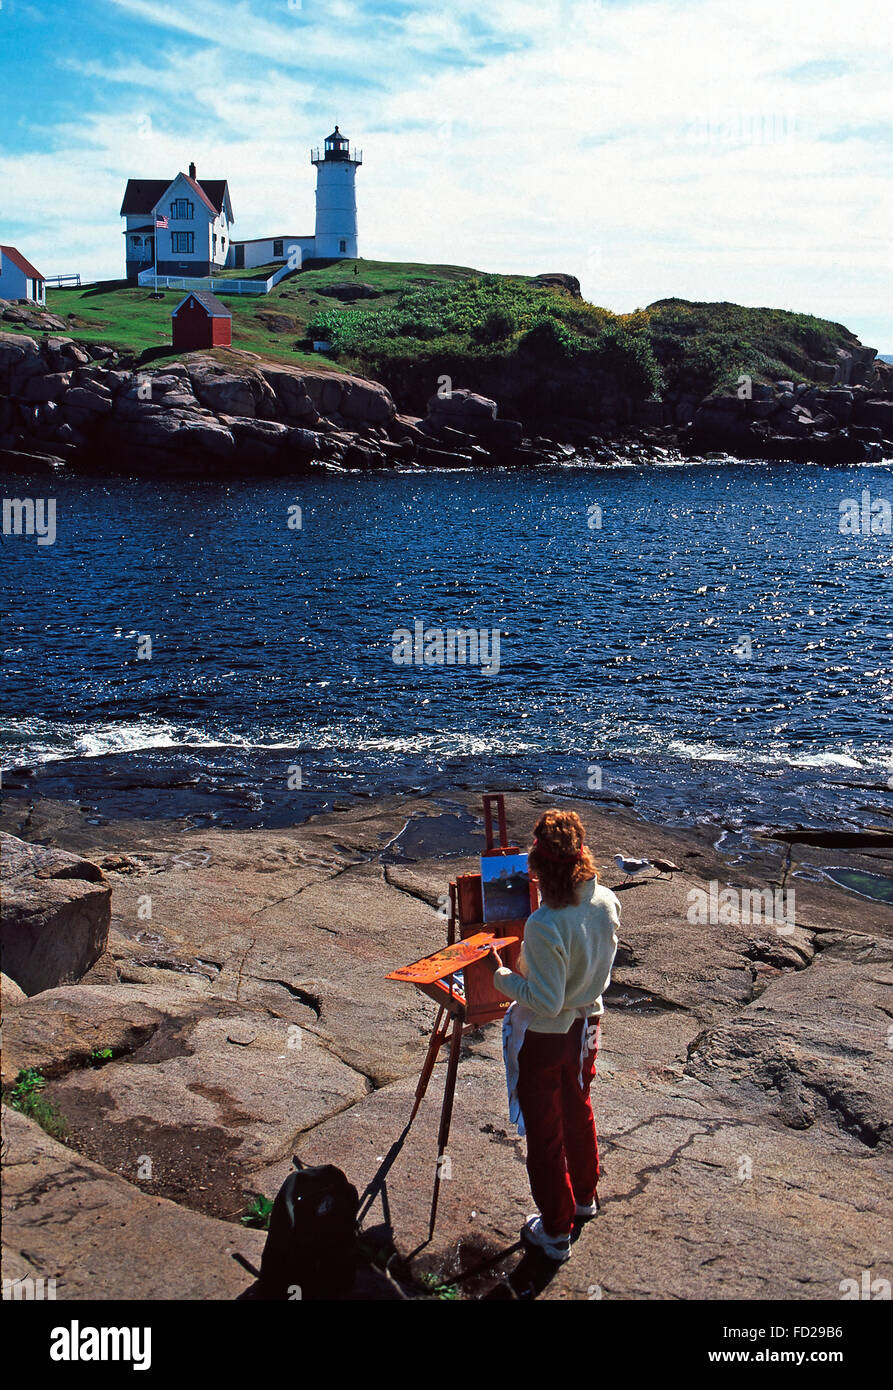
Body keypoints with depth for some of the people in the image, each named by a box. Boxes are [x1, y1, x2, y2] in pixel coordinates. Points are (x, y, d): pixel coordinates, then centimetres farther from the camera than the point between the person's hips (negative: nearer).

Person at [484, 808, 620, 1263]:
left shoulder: (544, 926, -34)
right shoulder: (606, 903, -13)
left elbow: (544, 1000, -28)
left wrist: (500, 974, -17)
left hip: (543, 1037, -7)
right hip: (586, 1024, 7)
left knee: (544, 1131, 12)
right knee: (578, 1110, 28)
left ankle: (555, 1231, 26)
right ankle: (585, 1197, 48)